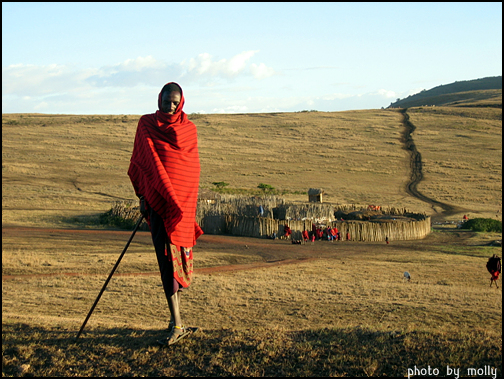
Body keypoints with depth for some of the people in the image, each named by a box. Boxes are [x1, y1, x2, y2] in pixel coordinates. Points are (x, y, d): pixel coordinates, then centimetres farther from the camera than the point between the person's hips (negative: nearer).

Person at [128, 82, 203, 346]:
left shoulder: (188, 128, 9)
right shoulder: (146, 124, 6)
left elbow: (193, 167, 9)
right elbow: (144, 161, 3)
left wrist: (187, 201, 1)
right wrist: (143, 196, -3)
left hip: (183, 199, 1)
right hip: (158, 199, -1)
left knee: (179, 254, 2)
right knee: (166, 257, -7)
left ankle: (176, 317, 17)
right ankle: (177, 324, -8)